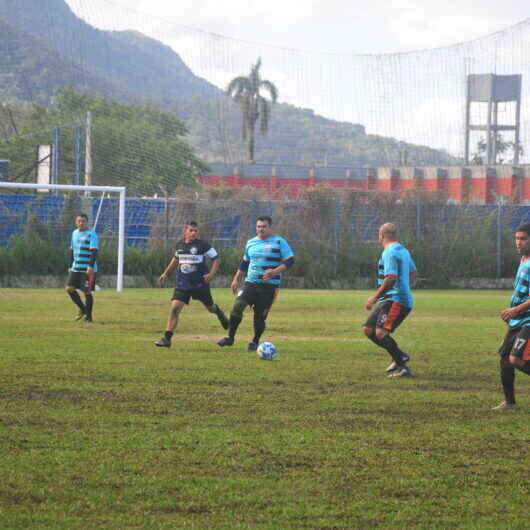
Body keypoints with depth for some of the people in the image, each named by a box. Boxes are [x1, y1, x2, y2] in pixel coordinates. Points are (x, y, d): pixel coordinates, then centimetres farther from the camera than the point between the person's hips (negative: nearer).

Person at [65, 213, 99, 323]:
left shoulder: (91, 234, -8)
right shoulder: (75, 233, 15)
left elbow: (94, 251, -16)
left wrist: (91, 266, -25)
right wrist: (70, 266, 20)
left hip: (88, 269, -7)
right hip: (76, 268, 7)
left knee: (87, 292, -4)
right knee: (69, 288, 0)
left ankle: (88, 316, 7)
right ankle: (82, 309, 18)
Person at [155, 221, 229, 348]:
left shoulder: (203, 245, -10)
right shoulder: (180, 244, 4)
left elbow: (216, 259, -3)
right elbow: (176, 259, 23)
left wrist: (211, 274, -15)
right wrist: (166, 273, 18)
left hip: (200, 283, -3)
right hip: (182, 284, 3)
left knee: (210, 307, 17)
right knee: (174, 308, -13)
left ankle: (219, 312, 57)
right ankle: (167, 338, -12)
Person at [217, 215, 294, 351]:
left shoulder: (279, 242, -3)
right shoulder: (251, 243, 13)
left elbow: (290, 261, -9)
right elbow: (244, 262, 25)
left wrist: (275, 271, -23)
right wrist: (236, 279, 19)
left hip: (269, 286, -4)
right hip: (250, 283, 4)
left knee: (260, 316, -3)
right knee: (237, 307, -15)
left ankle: (255, 342, 19)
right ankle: (230, 337, -5)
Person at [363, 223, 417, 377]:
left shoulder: (389, 253, -13)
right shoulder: (403, 250, 19)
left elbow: (391, 278, -23)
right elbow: (413, 273, 26)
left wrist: (375, 297, -20)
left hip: (395, 300, -10)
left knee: (380, 333, -20)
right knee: (368, 329, 9)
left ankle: (402, 368, -18)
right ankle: (400, 357, 16)